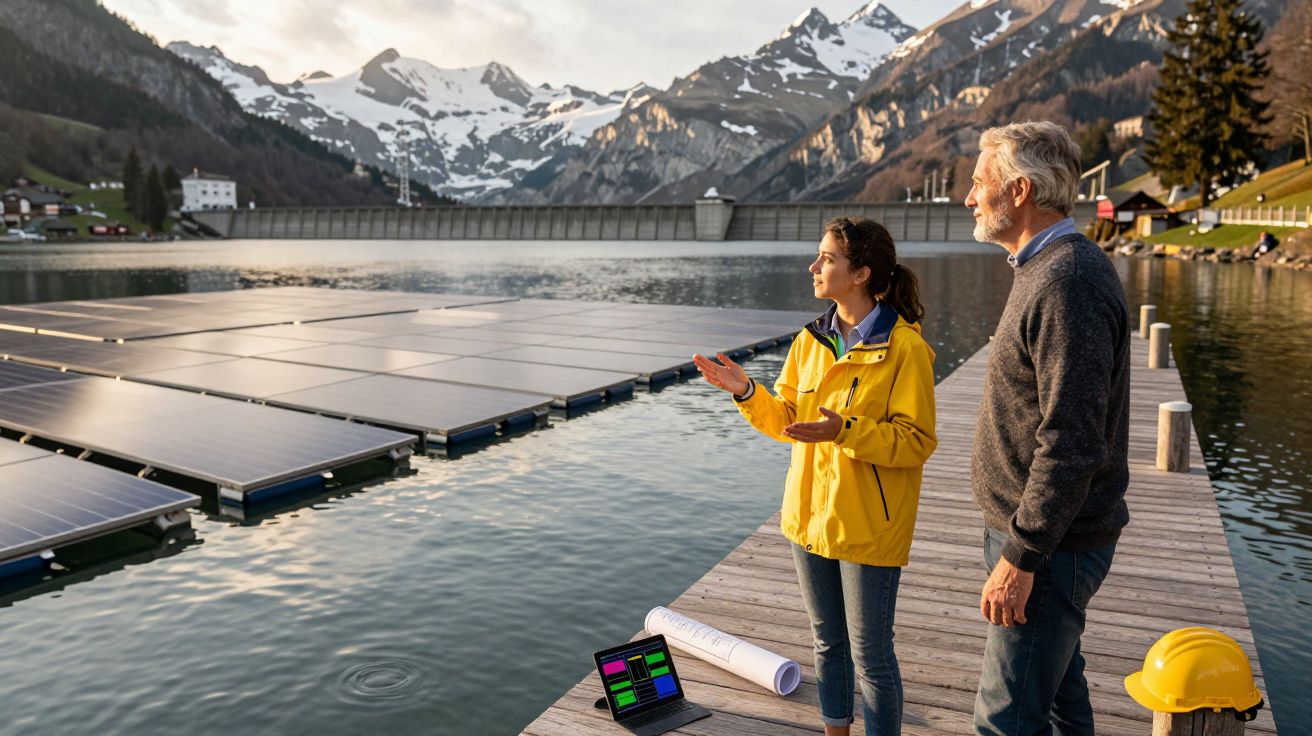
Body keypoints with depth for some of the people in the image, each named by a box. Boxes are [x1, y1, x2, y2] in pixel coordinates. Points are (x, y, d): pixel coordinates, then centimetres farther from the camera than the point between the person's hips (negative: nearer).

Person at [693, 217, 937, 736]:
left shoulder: (905, 347, -15)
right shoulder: (810, 341, 5)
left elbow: (916, 441, -17)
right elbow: (787, 420, 8)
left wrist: (845, 431, -30)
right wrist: (746, 393, -8)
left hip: (868, 526, -6)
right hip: (810, 514, 6)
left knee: (870, 656, 7)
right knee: (828, 641, 22)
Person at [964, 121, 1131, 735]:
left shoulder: (1068, 282, -22)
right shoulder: (1048, 269, 12)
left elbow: (1072, 443, -26)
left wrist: (1020, 557, -23)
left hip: (1050, 541, -10)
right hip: (1036, 526, 10)